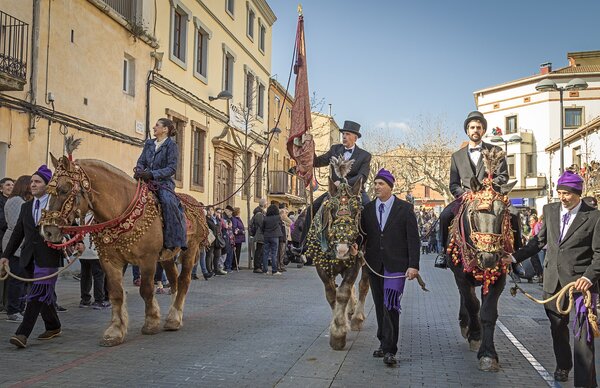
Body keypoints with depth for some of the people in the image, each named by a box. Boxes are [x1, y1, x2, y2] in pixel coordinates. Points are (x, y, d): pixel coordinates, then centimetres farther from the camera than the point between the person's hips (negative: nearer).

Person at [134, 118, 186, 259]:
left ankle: (173, 243, -31)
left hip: (164, 182, -7)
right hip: (146, 181, 7)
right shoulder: (149, 143, 18)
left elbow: (172, 168, -9)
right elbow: (141, 162, 18)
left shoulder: (171, 145, -1)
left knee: (168, 202, -34)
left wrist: (152, 174, -20)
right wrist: (139, 171, -6)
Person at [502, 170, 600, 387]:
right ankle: (563, 365, 41)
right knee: (557, 326, 19)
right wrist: (514, 258, 7)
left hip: (581, 280, -5)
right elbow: (539, 240, 13)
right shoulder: (550, 210, 5)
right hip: (553, 278, 5)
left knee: (583, 332, -6)